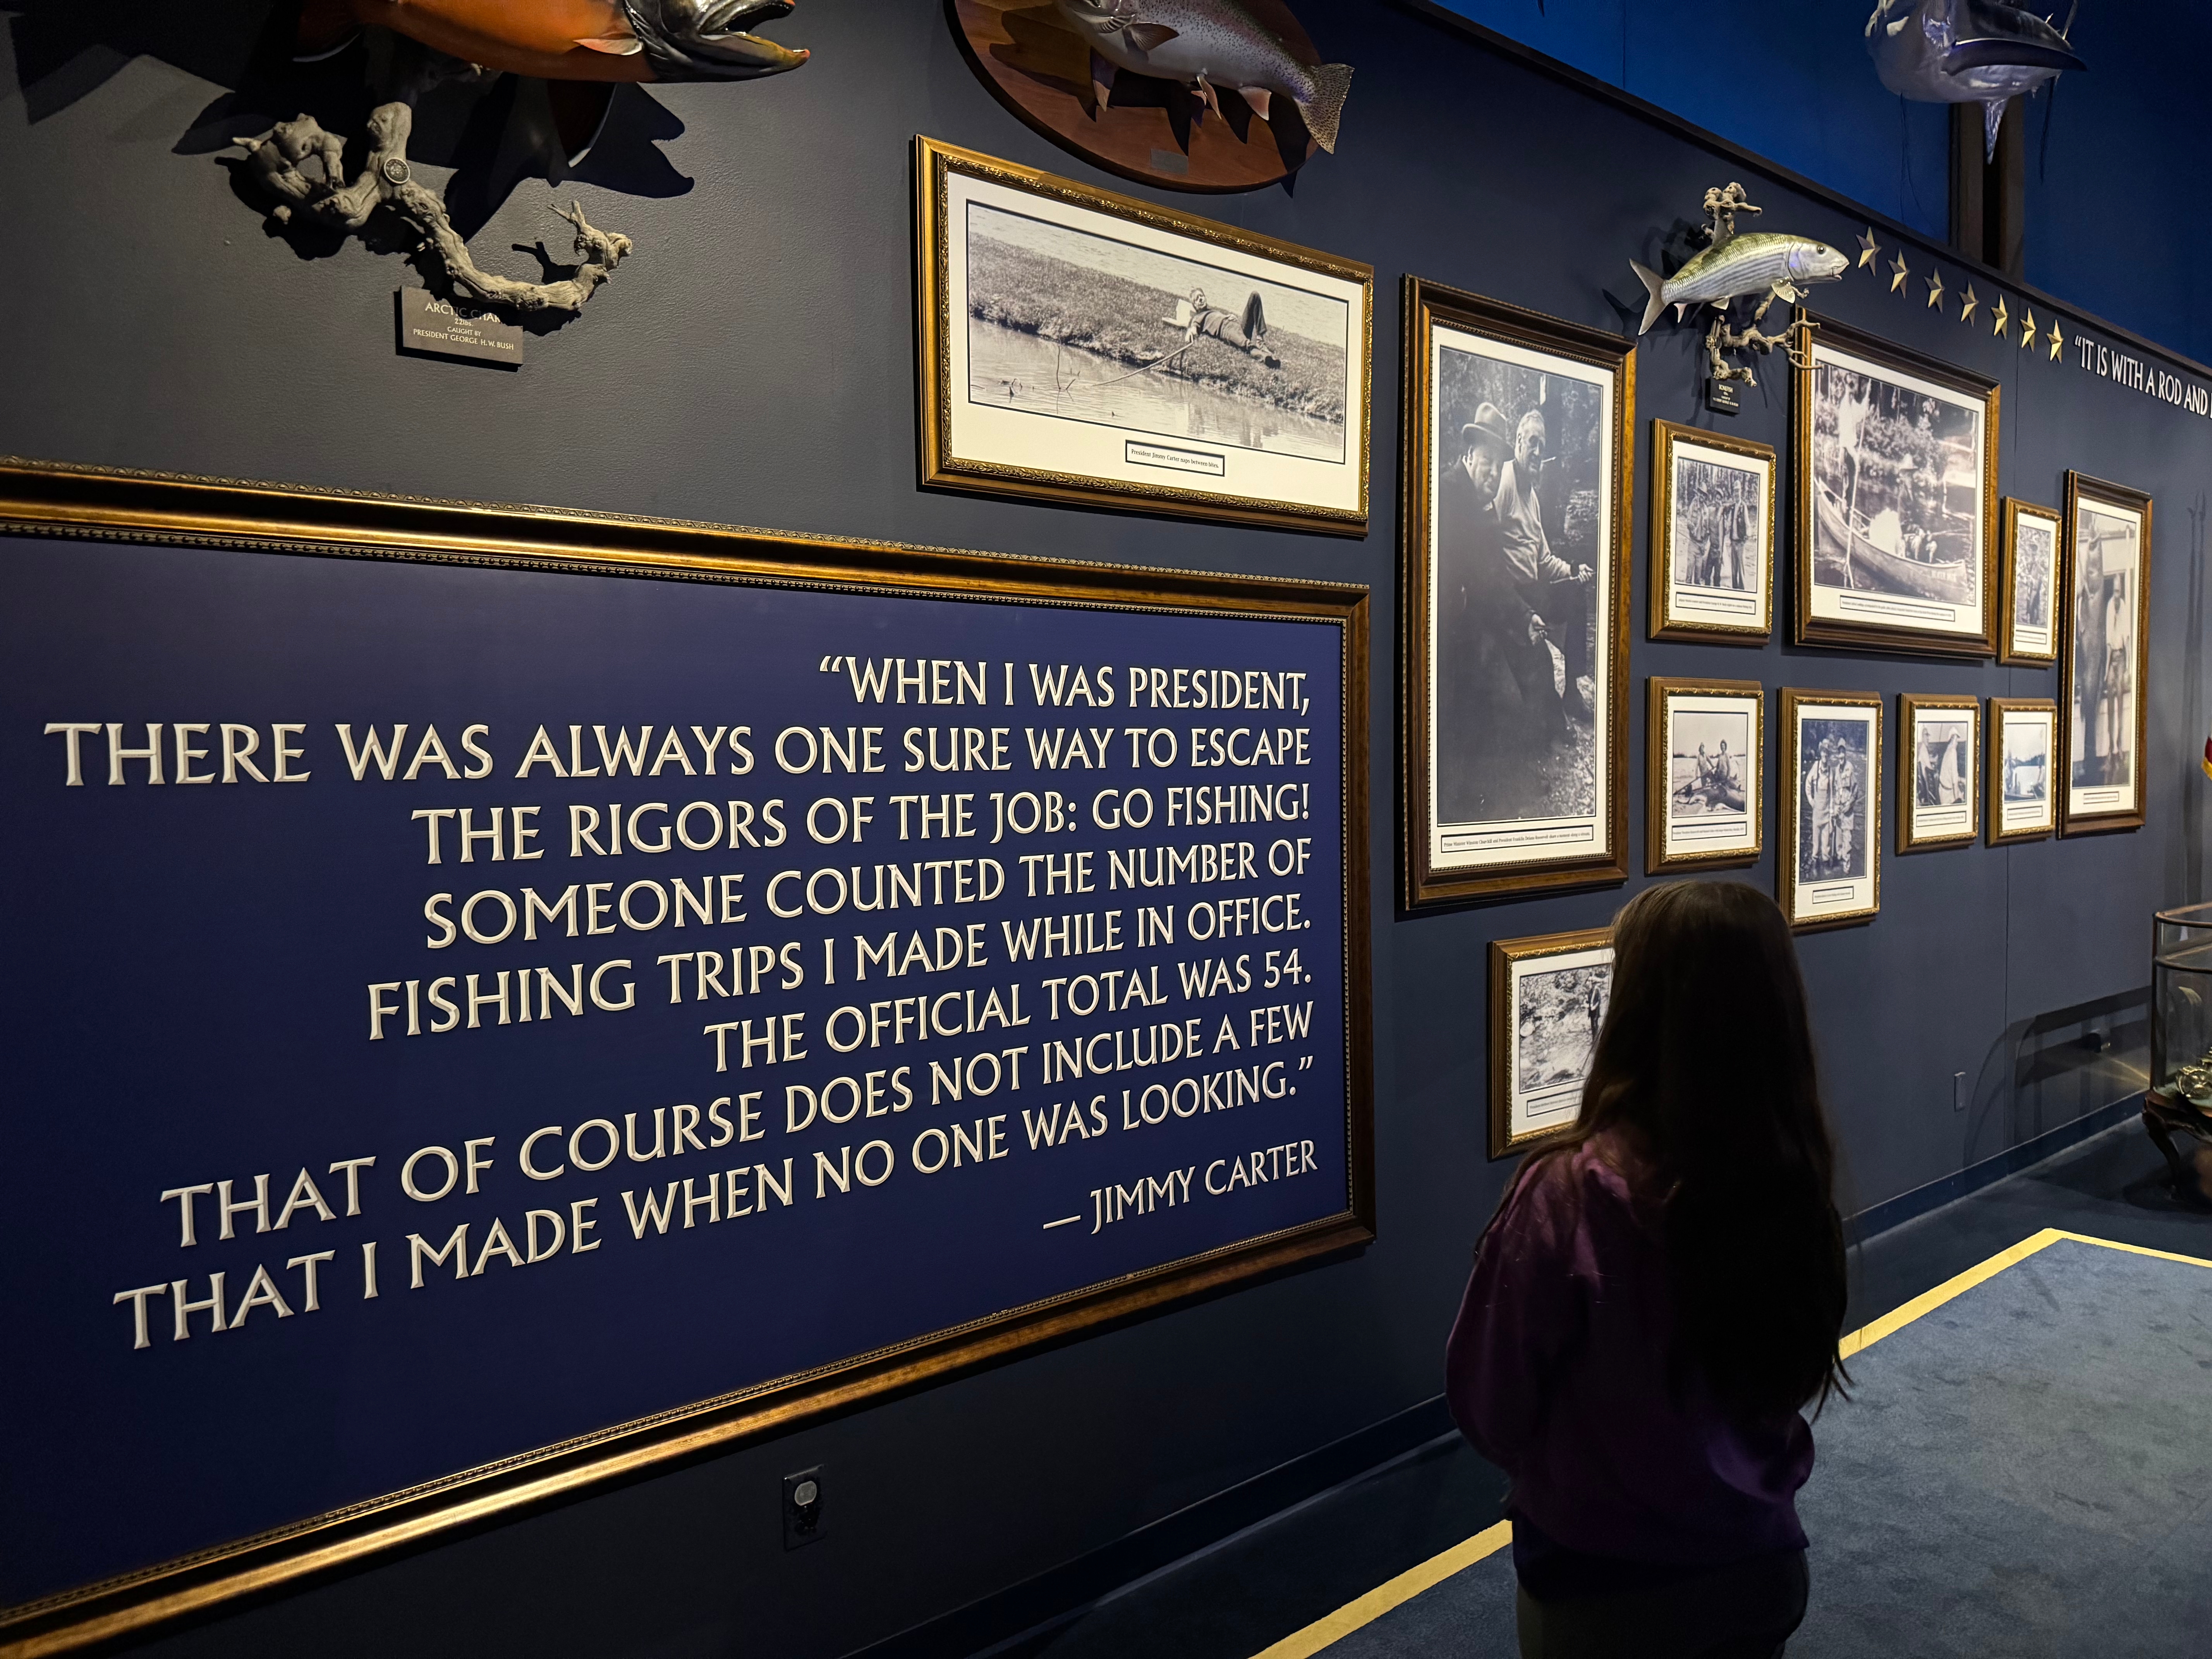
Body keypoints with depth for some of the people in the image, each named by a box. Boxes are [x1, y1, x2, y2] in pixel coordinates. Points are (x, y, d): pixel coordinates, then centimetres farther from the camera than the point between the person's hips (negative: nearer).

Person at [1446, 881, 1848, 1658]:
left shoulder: (1570, 1195, -30)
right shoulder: (1798, 1178, -13)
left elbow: (1488, 1406, -16)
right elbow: (1790, 1382, 4)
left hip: (1606, 1590, -4)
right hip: (1764, 1563, 4)